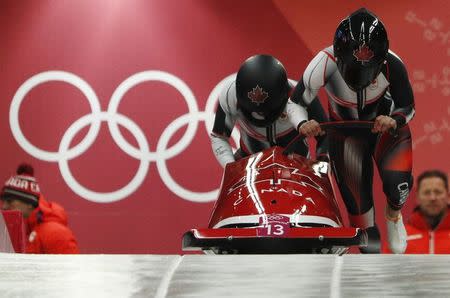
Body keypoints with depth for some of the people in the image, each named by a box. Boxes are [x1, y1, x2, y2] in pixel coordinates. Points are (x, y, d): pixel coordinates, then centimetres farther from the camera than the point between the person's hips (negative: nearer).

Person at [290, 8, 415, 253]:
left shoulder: (392, 65, -32)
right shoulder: (325, 63, -35)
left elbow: (407, 107, -15)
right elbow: (295, 104, -23)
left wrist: (393, 122, -37)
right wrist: (303, 124, -44)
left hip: (387, 124, 0)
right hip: (346, 132, 0)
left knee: (398, 183, -20)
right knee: (356, 198, 0)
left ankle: (394, 215, 18)